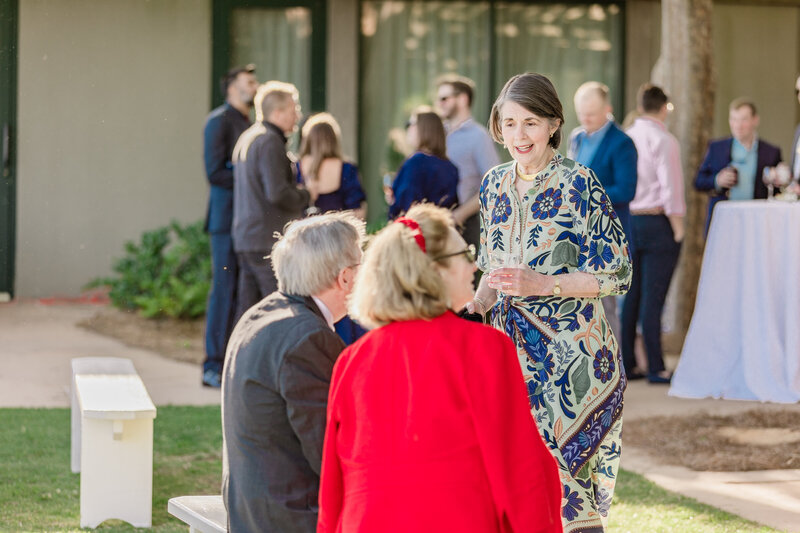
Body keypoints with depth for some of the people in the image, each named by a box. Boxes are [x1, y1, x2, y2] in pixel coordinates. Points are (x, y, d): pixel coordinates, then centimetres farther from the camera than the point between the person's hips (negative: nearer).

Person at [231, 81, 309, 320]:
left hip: (244, 237, 10)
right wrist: (305, 196, -4)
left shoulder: (247, 138, 18)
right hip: (267, 240, -10)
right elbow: (277, 193, -21)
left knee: (248, 310, 10)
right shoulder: (270, 141, -13)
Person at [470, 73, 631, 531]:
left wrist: (541, 284, -19)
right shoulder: (495, 185, 10)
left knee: (560, 477, -8)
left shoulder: (579, 184, -9)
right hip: (512, 346, 6)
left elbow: (616, 275, -9)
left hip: (572, 351, -5)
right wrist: (474, 305, -2)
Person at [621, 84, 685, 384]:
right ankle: (655, 368, -2)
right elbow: (670, 188, -14)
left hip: (628, 221, 6)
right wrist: (678, 228, -6)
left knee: (630, 296, 10)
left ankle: (627, 364, 13)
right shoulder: (663, 140, -10)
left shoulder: (625, 139, 7)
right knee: (653, 299, -5)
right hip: (657, 223, -6)